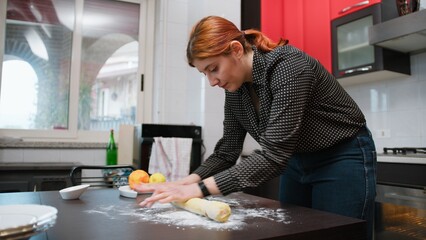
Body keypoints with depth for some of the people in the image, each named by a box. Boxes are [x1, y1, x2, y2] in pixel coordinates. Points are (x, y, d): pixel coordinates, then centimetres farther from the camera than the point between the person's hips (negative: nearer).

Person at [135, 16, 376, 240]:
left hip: (342, 160, -6)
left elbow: (273, 156, -35)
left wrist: (200, 188, -36)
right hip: (298, 162, 7)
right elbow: (227, 152, -3)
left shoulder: (288, 67, -30)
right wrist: (184, 183, -17)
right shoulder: (235, 89, -6)